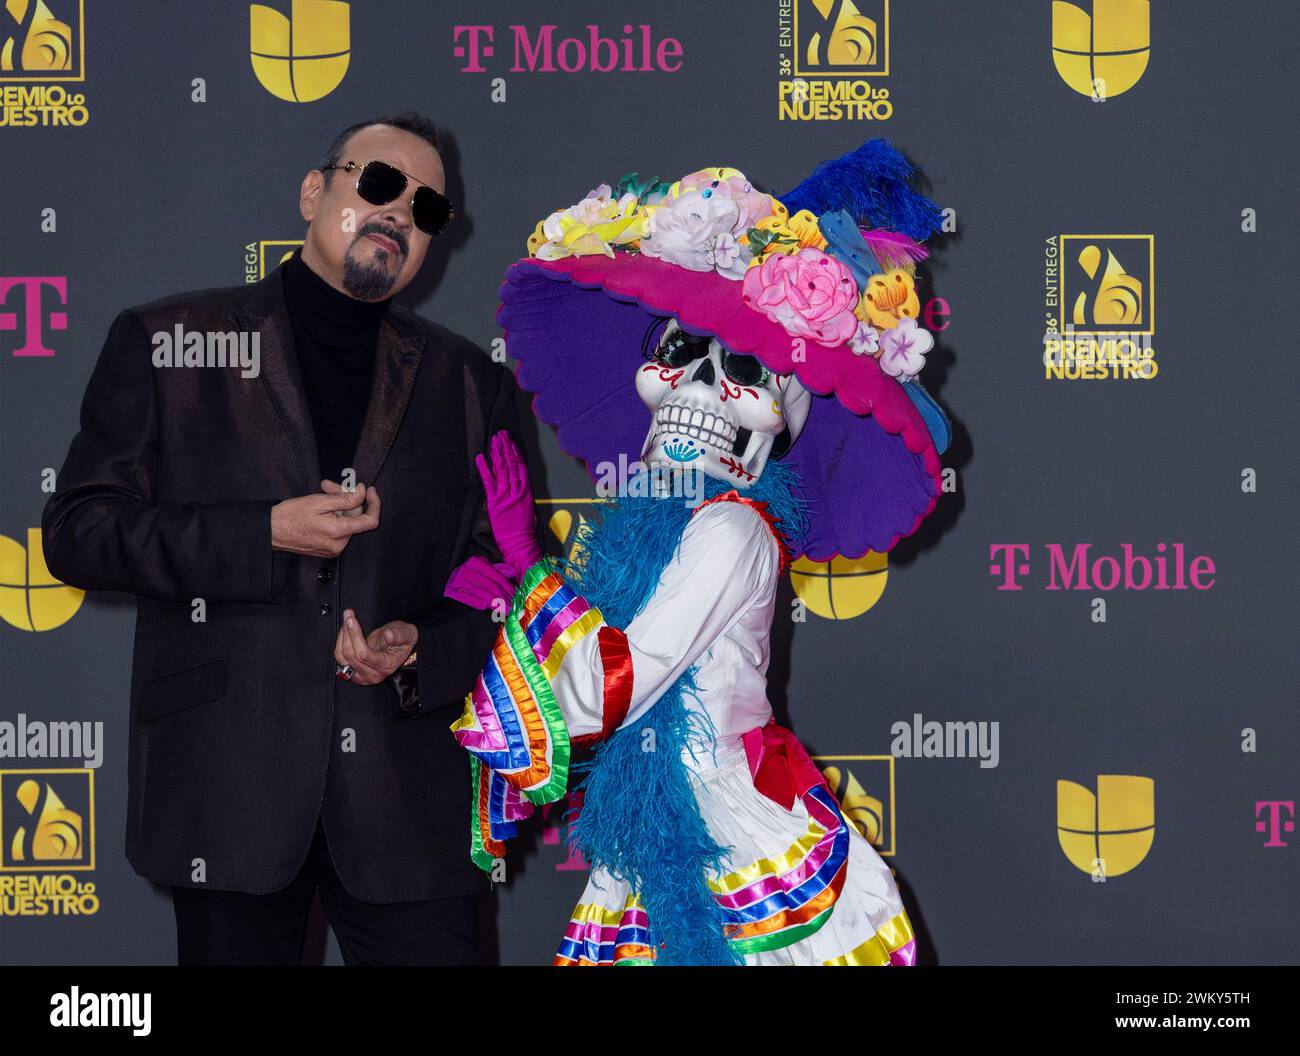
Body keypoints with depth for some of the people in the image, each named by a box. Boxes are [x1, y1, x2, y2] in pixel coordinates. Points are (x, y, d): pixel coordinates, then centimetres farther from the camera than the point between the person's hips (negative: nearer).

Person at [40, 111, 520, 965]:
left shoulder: (467, 383, 14)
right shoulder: (166, 344, 7)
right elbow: (78, 530, 1)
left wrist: (425, 651, -7)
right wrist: (263, 535, -11)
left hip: (406, 799, 2)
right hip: (230, 790, -2)